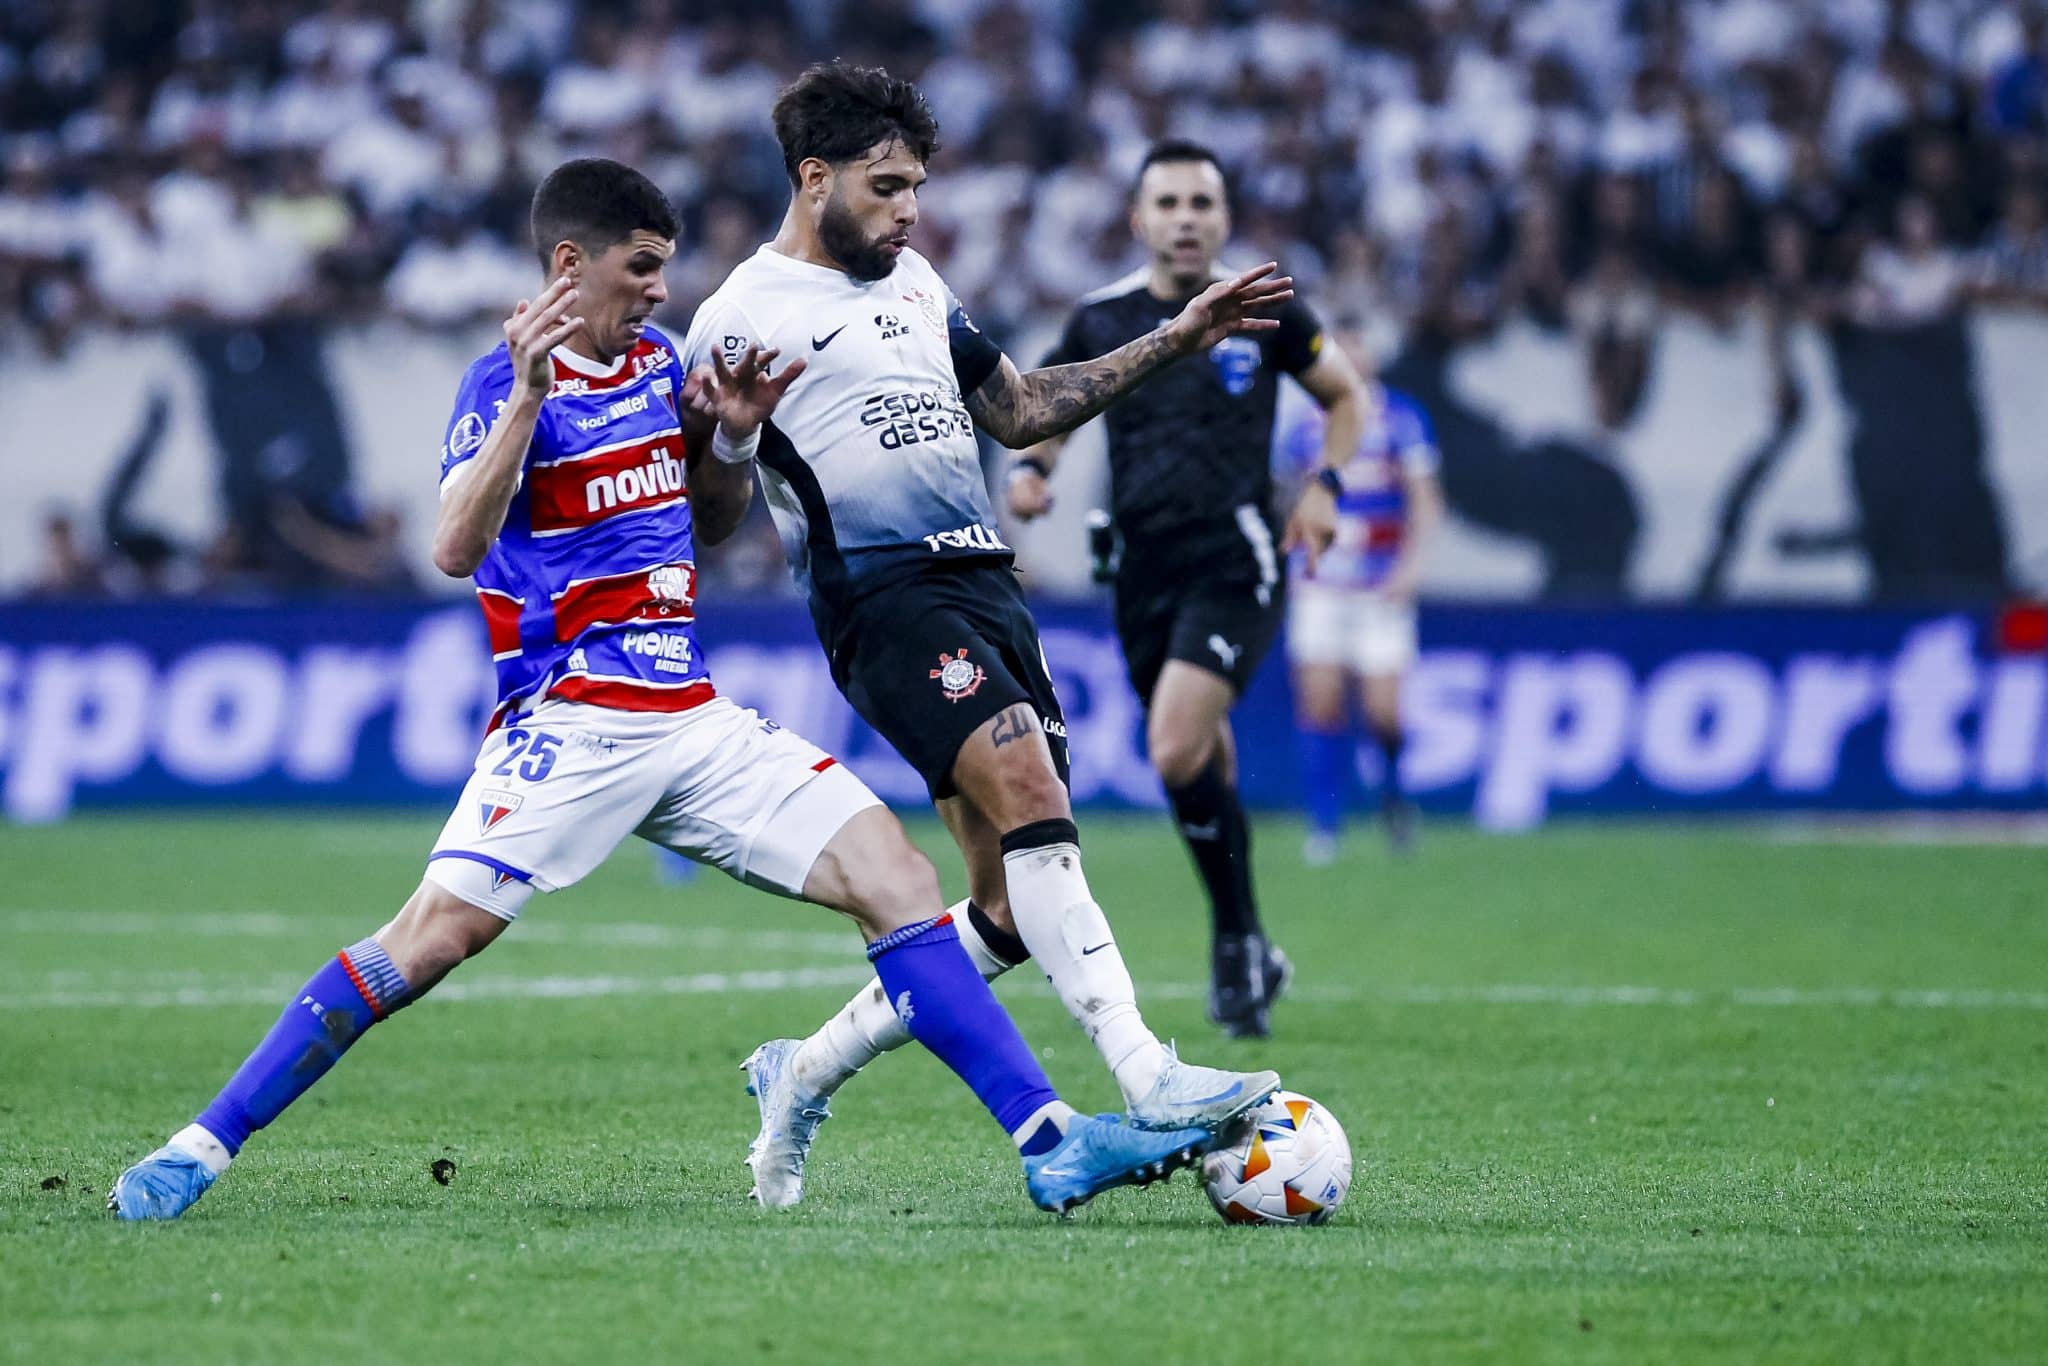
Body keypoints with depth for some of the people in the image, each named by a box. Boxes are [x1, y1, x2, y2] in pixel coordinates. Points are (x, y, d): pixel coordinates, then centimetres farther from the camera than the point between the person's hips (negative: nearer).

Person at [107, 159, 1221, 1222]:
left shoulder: (656, 361, 14)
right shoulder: (510, 382, -7)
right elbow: (456, 548, -23)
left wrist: (732, 435, 6)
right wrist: (525, 397, -32)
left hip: (693, 719, 6)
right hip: (570, 725, -6)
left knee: (900, 883, -5)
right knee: (435, 936, -19)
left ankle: (1052, 1141, -5)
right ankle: (201, 1146, -9)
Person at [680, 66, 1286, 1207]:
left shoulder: (914, 281, 22)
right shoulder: (744, 318, -2)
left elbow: (1021, 410, 30)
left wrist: (1173, 343, 25)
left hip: (987, 586, 8)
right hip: (884, 596, -8)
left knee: (1013, 909, 3)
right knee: (1032, 795, -28)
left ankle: (807, 1075, 19)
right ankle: (1152, 1083, -37)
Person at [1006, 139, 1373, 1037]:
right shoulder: (1101, 319, 5)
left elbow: (1344, 393, 14)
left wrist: (1325, 484, -1)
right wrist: (1029, 467, -2)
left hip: (1236, 566, -4)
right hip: (1144, 568, 4)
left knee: (1177, 752, -21)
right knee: (1208, 767, 10)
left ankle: (1238, 940, -5)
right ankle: (1247, 957, 28)